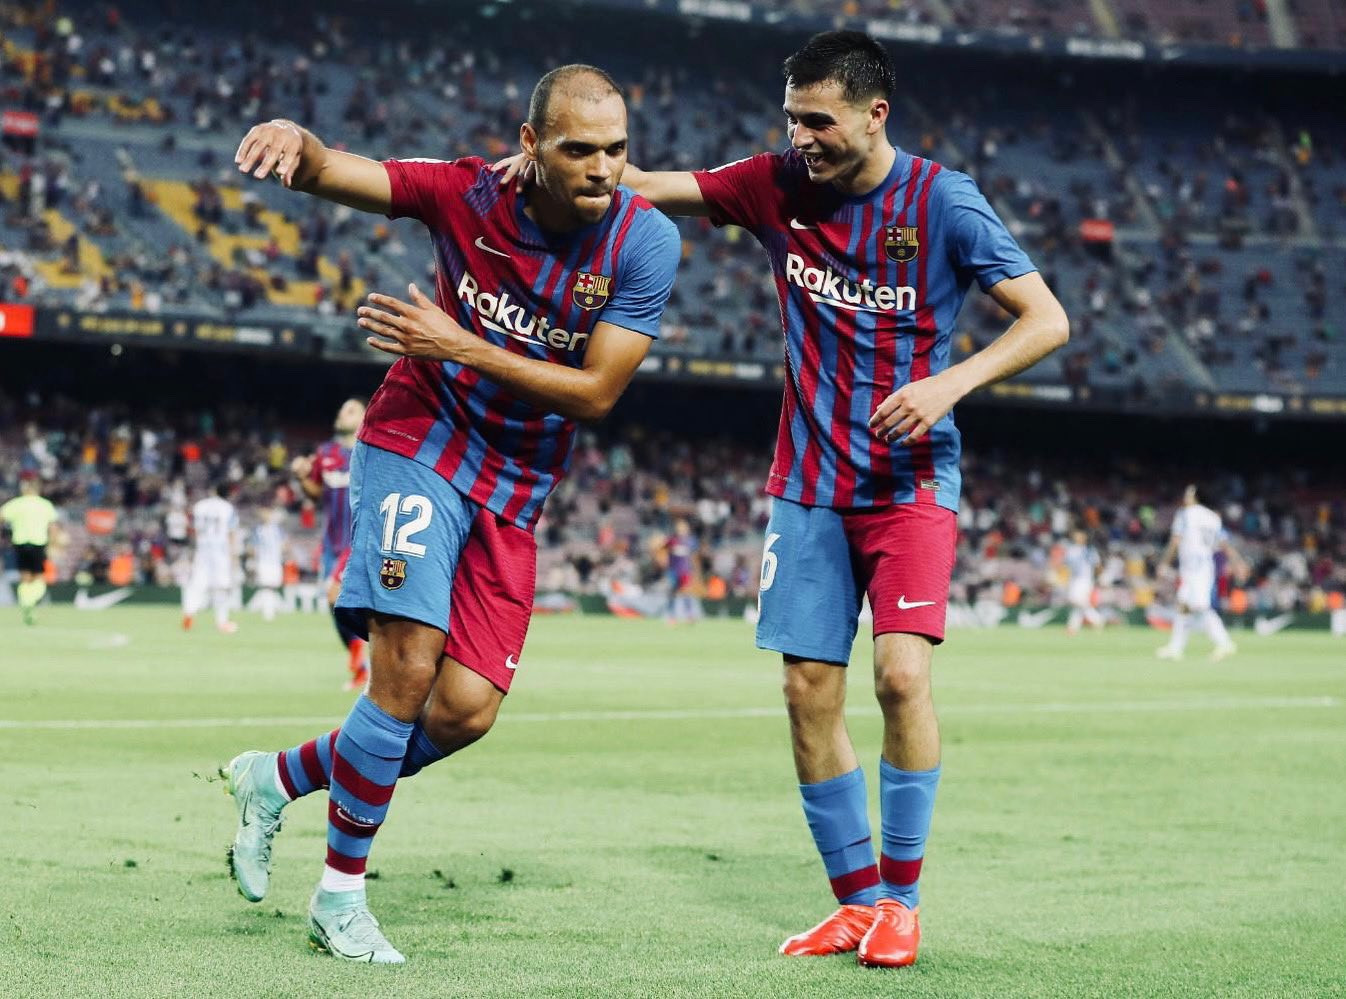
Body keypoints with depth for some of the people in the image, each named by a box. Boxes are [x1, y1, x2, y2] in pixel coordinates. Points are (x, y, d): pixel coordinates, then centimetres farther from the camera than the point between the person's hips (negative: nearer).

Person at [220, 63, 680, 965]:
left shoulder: (646, 241, -12)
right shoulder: (471, 194, -13)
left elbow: (597, 391, -13)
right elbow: (329, 173, -21)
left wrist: (461, 346, -21)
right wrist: (296, 141, -46)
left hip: (514, 493, 3)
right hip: (419, 446, -3)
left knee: (464, 713, -3)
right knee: (408, 669, -16)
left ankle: (277, 779, 22)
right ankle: (341, 898, 0)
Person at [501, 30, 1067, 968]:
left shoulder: (944, 202, -10)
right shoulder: (779, 184, 0)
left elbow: (1048, 320, -9)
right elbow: (652, 185, 3)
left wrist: (952, 381, -24)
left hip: (911, 481, -4)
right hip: (811, 482, 4)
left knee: (901, 671, -18)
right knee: (809, 689, 0)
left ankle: (902, 900, -3)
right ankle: (857, 900, 14)